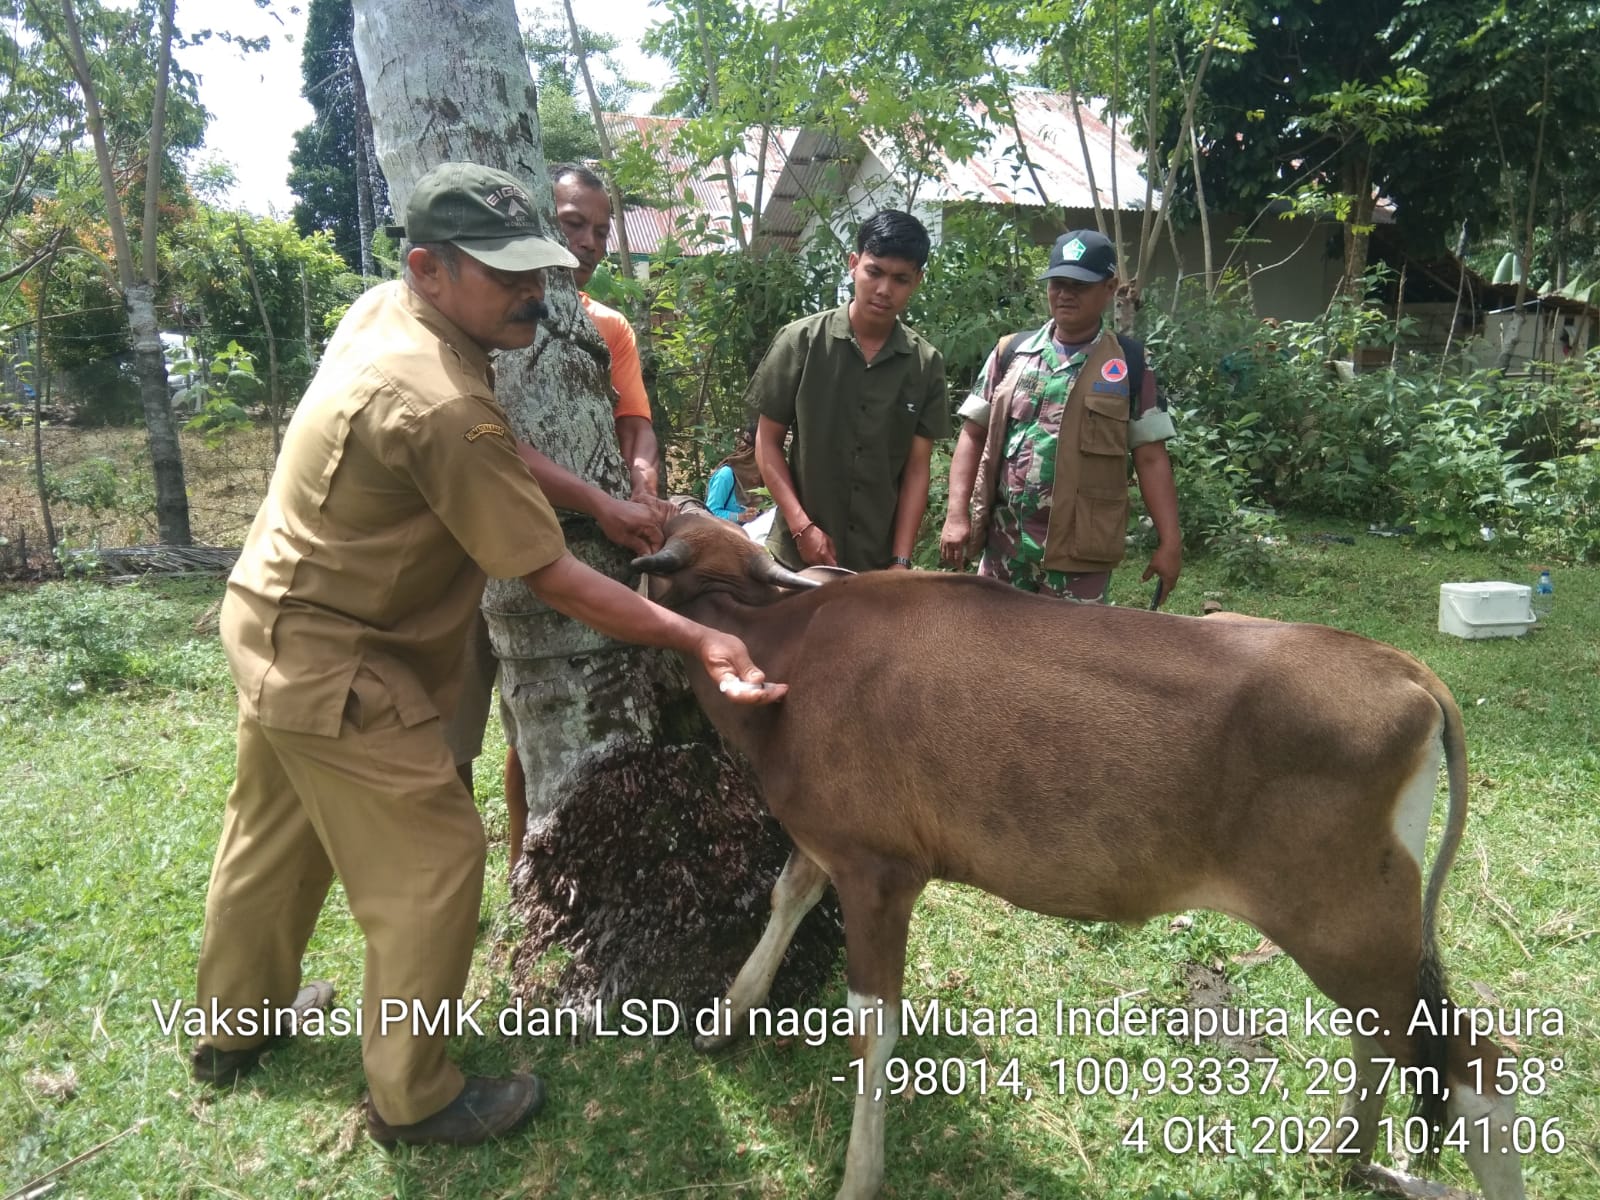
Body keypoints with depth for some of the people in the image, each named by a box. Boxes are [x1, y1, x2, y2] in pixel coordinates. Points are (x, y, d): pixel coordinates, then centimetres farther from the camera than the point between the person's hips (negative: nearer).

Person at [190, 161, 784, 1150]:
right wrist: (698, 641, -23)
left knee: (275, 832, 25)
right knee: (433, 860, 1)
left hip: (274, 619, 10)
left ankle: (237, 1023, 47)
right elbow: (555, 579, -26)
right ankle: (415, 1098, 19)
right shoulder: (444, 408, -30)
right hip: (333, 661, -10)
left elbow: (500, 456, 5)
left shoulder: (381, 309, -2)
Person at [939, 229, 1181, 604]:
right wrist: (957, 514, -2)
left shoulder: (1129, 364, 1)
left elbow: (1150, 458, 1)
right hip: (1003, 543, 3)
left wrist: (1169, 542, -4)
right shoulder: (1011, 352, 7)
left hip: (1080, 550, -2)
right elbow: (973, 435, 8)